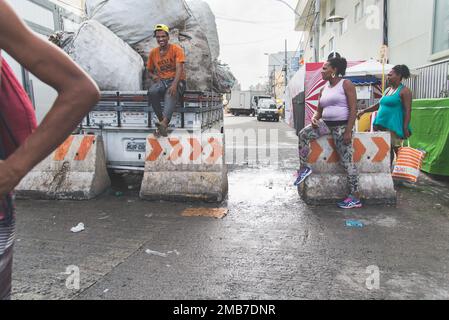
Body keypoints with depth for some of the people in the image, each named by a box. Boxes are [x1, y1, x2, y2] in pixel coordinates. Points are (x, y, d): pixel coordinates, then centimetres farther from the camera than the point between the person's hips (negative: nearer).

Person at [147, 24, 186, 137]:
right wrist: (153, 76, -5)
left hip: (176, 81, -4)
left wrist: (174, 85, -32)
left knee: (171, 94, -38)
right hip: (162, 81, 4)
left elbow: (179, 68, -15)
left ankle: (164, 123, -59)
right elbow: (150, 71, 22)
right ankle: (161, 119, -27)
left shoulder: (176, 49, -1)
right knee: (152, 92, -31)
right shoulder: (153, 53, 12)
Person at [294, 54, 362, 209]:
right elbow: (319, 110, 19)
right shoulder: (324, 88, 14)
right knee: (303, 134, -17)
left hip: (342, 126, -6)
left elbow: (354, 109, -12)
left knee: (347, 161, -6)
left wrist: (348, 131, -20)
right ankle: (304, 167, -4)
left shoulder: (346, 84, -5)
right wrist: (314, 118, -5)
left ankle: (355, 198, 2)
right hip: (326, 124, 6)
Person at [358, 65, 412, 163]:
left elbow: (408, 111, -11)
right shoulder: (388, 90, 17)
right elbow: (379, 105, 26)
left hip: (393, 126, -8)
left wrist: (405, 128, -18)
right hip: (381, 125, 8)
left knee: (396, 150, -7)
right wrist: (364, 111, 22)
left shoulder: (404, 91, -6)